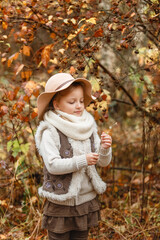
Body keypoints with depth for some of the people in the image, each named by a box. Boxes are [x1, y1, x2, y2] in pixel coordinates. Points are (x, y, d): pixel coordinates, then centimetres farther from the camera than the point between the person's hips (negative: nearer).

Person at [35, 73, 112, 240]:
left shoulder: (89, 128, 2)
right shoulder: (50, 132, -14)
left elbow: (103, 162, 3)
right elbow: (52, 165, -22)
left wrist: (105, 149, -17)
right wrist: (82, 161, -26)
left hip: (86, 200, 5)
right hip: (60, 204, -5)